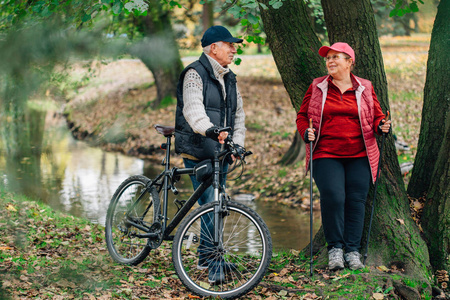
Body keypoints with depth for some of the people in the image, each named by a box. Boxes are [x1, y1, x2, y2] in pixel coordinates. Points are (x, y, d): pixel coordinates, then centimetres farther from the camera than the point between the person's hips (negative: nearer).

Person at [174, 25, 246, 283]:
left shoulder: (229, 79, 17)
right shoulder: (195, 74, -9)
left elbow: (239, 114, 18)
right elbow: (192, 109, -26)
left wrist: (237, 143, 2)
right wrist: (210, 130, -44)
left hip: (221, 152, 8)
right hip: (198, 153, -8)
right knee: (211, 204, -13)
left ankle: (207, 258, 23)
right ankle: (213, 262, -11)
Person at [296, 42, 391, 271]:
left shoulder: (365, 89, 11)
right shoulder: (317, 87, 10)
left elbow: (376, 117, 15)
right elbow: (302, 116, 14)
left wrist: (382, 127, -7)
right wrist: (306, 132, -6)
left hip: (359, 157, 1)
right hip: (326, 155, -1)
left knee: (356, 200, -1)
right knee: (333, 197, -15)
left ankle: (353, 251, 8)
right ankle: (335, 248, -1)